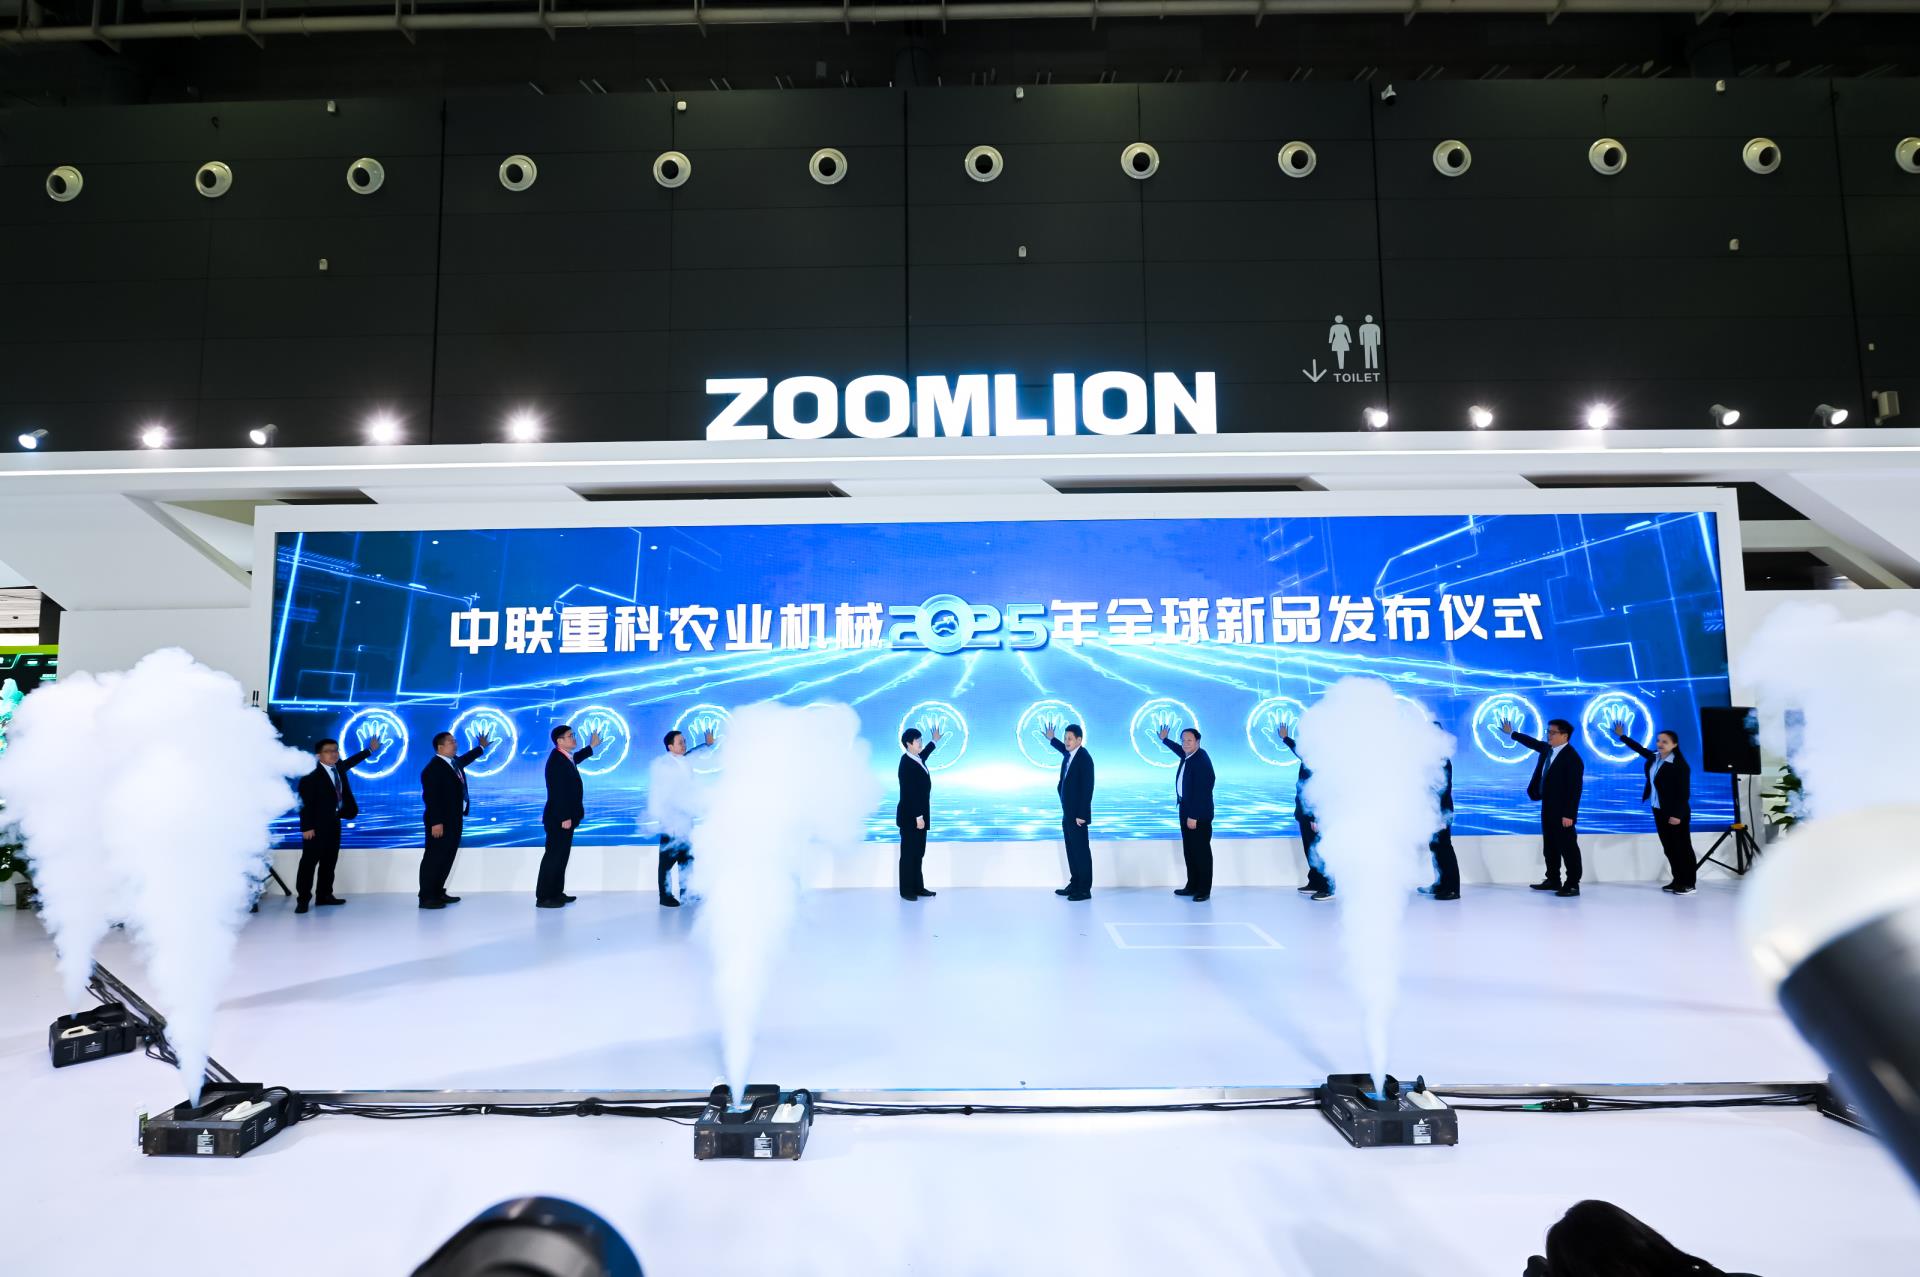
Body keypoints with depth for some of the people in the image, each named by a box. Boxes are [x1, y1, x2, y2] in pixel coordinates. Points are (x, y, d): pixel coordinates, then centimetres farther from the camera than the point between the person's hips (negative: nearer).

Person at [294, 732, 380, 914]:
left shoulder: (338, 767, 6)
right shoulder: (311, 777, -16)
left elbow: (351, 762, 29)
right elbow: (306, 803, -18)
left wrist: (370, 750, 37)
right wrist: (307, 827, -22)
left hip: (333, 824, 8)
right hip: (316, 826, -8)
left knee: (329, 861, 12)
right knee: (309, 862, -3)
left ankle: (324, 895, 21)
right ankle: (303, 899, 1)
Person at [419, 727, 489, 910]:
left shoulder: (454, 761, 11)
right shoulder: (433, 768, -17)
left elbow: (465, 759, 37)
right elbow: (430, 797, -22)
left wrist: (482, 747, 51)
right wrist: (436, 822, -26)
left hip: (454, 820, 10)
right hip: (440, 822, -10)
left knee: (447, 858, 14)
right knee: (434, 859, -4)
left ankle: (438, 893, 23)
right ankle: (426, 898, 0)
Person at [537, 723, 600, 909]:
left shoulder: (565, 757, 10)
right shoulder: (556, 760, -19)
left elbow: (574, 759, 37)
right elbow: (558, 792, -24)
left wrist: (592, 746, 43)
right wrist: (565, 817, -25)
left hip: (564, 816, 10)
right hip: (558, 818, -10)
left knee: (561, 856, 15)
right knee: (553, 856, -6)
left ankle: (556, 893, 23)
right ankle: (543, 897, -2)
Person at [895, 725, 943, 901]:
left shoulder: (916, 759, 7)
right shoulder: (907, 763, -20)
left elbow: (923, 755, 35)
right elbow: (910, 793, -23)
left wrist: (934, 741, 49)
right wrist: (918, 817, -24)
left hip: (918, 815, 9)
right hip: (910, 817, -9)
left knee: (918, 853, 14)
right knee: (908, 853, -1)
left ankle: (918, 888, 22)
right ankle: (906, 891, 7)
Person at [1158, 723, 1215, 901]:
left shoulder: (1202, 761, -20)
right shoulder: (1187, 755, 7)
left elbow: (1202, 791, -24)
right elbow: (1180, 750, 34)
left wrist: (1194, 816, -24)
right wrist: (1164, 740, 47)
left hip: (1199, 813, -9)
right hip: (1185, 810, 9)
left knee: (1202, 851, -1)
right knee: (1189, 850, 15)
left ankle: (1204, 890, 5)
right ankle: (1192, 886, 24)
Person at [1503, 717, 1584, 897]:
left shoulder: (1572, 758, -19)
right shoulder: (1547, 748, 6)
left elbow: (1575, 789, -22)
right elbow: (1533, 743, 30)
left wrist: (1568, 814, -24)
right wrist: (1511, 733, 39)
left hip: (1562, 813, -9)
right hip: (1548, 809, 9)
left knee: (1568, 848, -2)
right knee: (1549, 847, 16)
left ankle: (1572, 884, 3)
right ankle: (1553, 880, 26)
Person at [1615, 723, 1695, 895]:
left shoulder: (1679, 765, -17)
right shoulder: (1654, 757, 6)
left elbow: (1684, 792, -19)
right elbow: (1639, 748, 27)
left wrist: (1677, 814, -23)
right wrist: (1622, 736, 31)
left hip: (1675, 813, -8)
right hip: (1659, 810, 8)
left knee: (1682, 847, 0)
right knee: (1669, 848, 11)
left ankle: (1688, 883, 5)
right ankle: (1678, 880, 18)